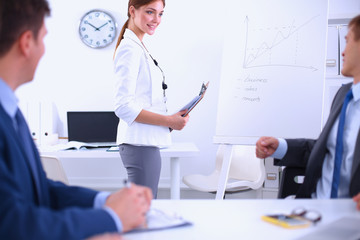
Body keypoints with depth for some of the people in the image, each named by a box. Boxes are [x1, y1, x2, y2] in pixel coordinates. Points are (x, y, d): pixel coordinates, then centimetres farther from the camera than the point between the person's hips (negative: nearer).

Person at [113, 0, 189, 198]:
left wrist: (171, 118, 11)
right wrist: (169, 121, -15)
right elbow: (123, 107, -19)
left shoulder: (139, 47, 17)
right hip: (140, 144, -10)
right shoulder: (130, 48, -13)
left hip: (145, 142, 10)